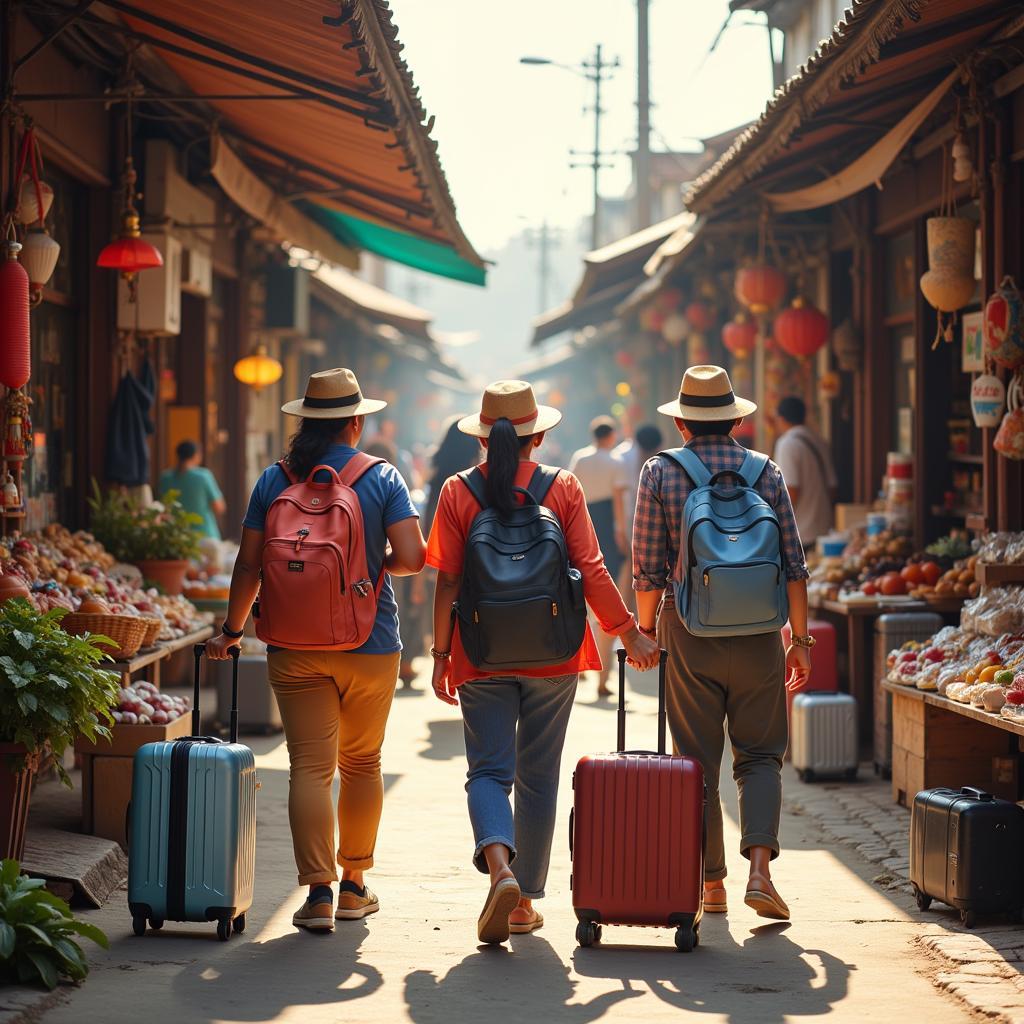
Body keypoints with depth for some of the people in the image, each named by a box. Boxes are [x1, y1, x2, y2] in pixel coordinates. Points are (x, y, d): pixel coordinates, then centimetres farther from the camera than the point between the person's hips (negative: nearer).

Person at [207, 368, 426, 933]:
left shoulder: (274, 480, 1)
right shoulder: (382, 477, -3)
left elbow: (249, 564, 2)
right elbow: (412, 557, -12)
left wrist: (232, 630, 15)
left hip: (297, 648, 0)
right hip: (371, 647, 0)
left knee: (309, 767, -2)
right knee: (361, 764, 15)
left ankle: (318, 893, -12)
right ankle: (353, 885, 23)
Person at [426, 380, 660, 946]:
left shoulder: (457, 492, -2)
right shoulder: (564, 487, -1)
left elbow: (447, 582, -4)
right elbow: (592, 571, -5)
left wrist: (440, 653, 4)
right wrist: (628, 632, 4)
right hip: (551, 657, 1)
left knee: (489, 771, 2)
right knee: (538, 777, 11)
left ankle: (499, 867, -26)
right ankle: (525, 901, 15)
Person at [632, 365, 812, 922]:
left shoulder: (660, 473, -1)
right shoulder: (766, 472, 3)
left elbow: (648, 568, -2)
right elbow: (793, 563, 2)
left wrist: (644, 630, 11)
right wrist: (800, 637, 8)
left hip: (689, 633, -1)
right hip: (757, 634, 1)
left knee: (698, 762, 8)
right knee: (760, 755, 9)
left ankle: (711, 882, 12)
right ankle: (759, 869, -9)